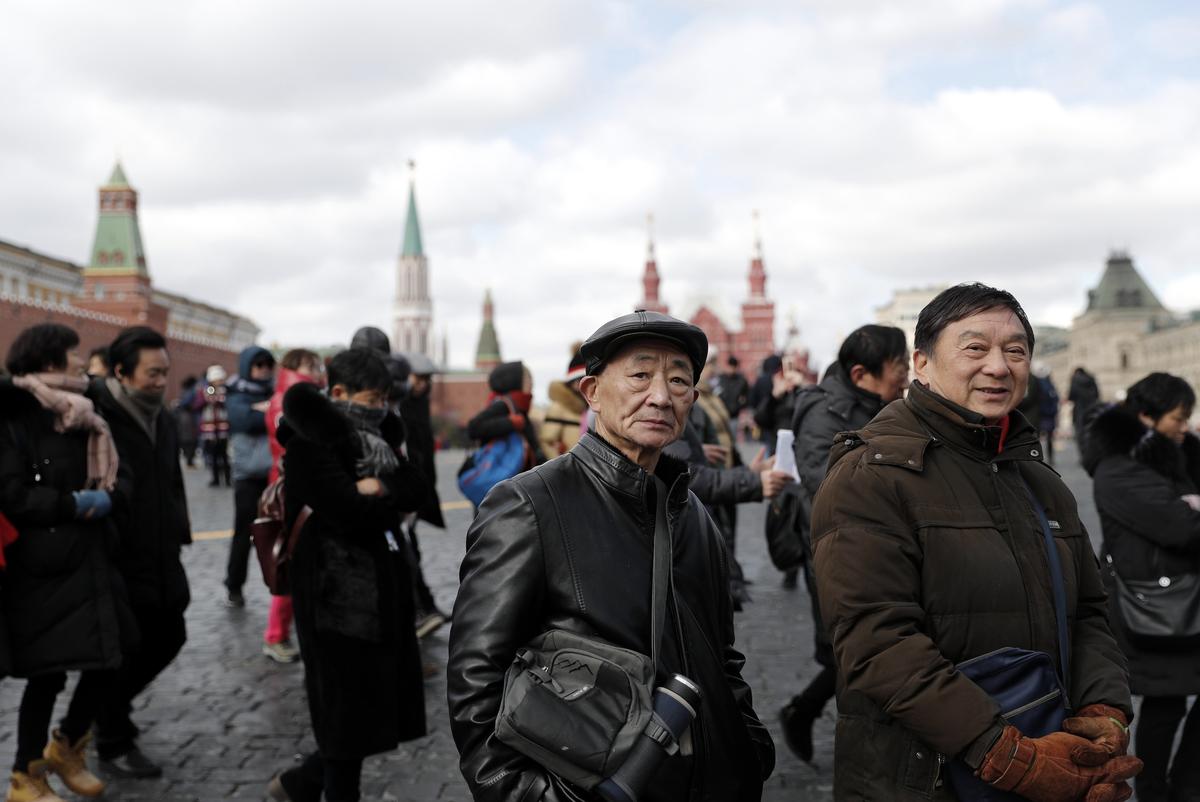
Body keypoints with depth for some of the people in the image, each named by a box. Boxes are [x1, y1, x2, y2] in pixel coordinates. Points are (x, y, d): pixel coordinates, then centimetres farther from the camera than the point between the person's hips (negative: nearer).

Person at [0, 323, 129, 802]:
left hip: (90, 561, 7)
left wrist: (104, 499, -10)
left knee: (106, 664, 7)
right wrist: (74, 503, -17)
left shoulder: (82, 418, 14)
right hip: (43, 569, -7)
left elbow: (117, 482, 10)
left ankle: (66, 748, 32)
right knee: (47, 674, 2)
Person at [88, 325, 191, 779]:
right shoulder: (96, 415, -16)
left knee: (168, 637, 17)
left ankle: (110, 707, 39)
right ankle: (113, 746, 23)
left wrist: (178, 532, 16)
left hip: (160, 555, 8)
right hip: (116, 557, -8)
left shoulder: (161, 417, 11)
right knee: (122, 650, 3)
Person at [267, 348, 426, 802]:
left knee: (381, 704, 14)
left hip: (379, 587, 9)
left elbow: (414, 488, 2)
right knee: (350, 711, 4)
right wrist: (392, 510, -6)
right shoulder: (313, 442, -14)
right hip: (339, 594, -9)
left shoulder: (375, 437, 13)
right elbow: (348, 512, -24)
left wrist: (380, 486, -17)